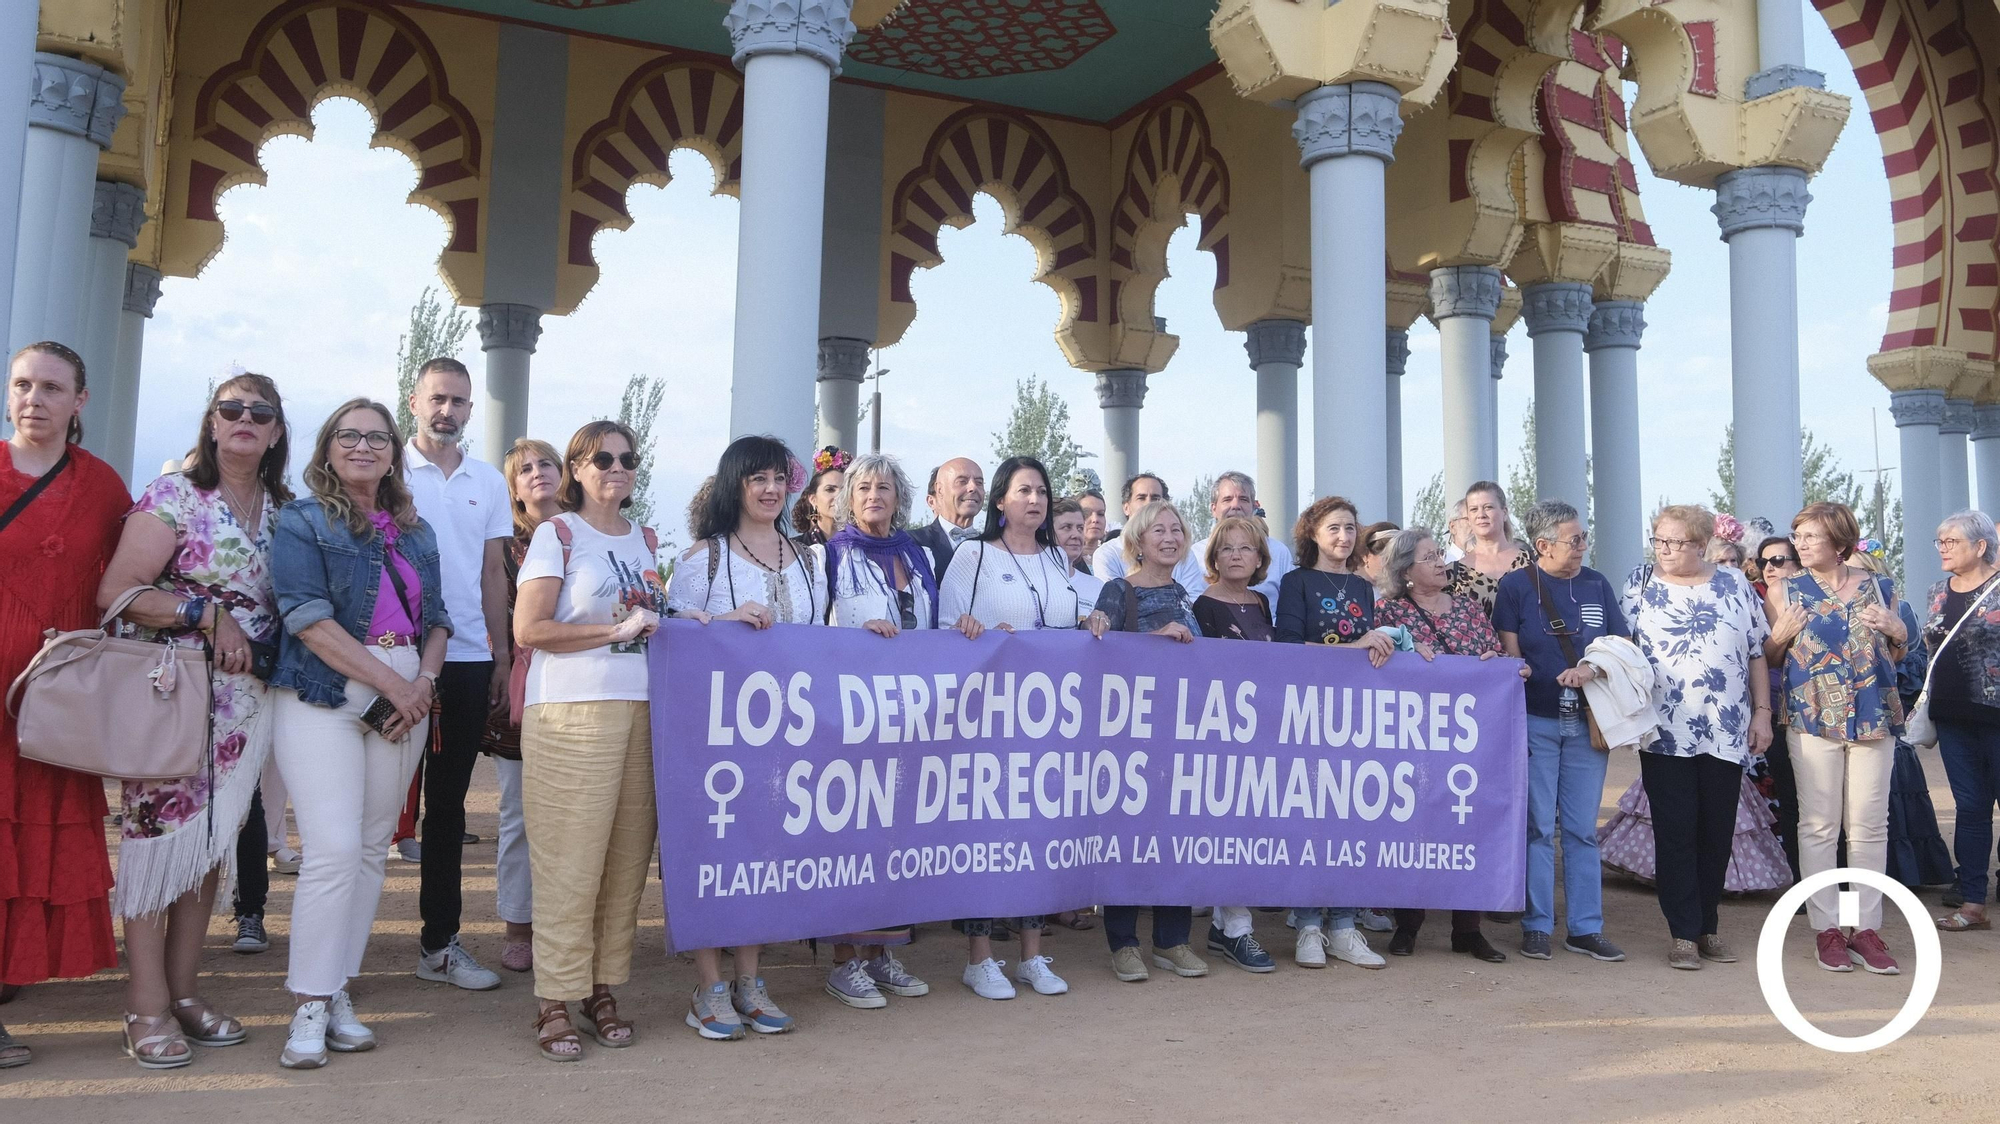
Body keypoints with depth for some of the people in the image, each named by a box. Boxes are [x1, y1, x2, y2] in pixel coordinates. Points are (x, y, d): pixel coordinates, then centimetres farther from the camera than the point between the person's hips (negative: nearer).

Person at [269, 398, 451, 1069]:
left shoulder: (415, 533, 16)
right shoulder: (302, 521, 1)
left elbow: (436, 619, 15)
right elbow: (308, 617, -10)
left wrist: (424, 683, -5)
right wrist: (392, 683, -13)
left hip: (406, 695, 5)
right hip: (324, 694, -5)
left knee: (373, 848, 5)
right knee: (334, 848, -13)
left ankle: (338, 994, 14)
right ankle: (310, 1005, -1)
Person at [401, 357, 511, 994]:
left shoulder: (490, 483, 11)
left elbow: (493, 573, 12)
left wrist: (502, 658, 8)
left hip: (468, 659, 4)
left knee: (448, 800, 10)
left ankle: (440, 942, 19)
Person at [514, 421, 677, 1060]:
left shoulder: (646, 540, 18)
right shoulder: (557, 534, 1)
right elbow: (528, 630, -8)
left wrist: (680, 621, 8)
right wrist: (616, 631, -10)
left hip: (642, 709, 6)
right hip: (572, 712, -5)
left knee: (628, 857, 5)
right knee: (570, 861, -4)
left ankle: (603, 988, 16)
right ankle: (555, 1001, 5)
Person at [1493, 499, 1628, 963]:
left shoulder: (1597, 585, 8)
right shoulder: (1515, 586, -1)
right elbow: (1510, 656, -3)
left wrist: (1592, 670, -14)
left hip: (1587, 722, 3)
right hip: (1536, 720, -3)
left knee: (1582, 829, 6)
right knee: (1538, 826, 1)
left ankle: (1585, 928, 13)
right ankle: (1536, 926, 9)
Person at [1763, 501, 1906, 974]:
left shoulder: (1876, 587, 8)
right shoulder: (1784, 590, 4)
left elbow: (1896, 656, 18)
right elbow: (1766, 657, 7)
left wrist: (1896, 632, -3)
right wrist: (1782, 634, -13)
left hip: (1873, 716, 2)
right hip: (1812, 717, -2)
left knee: (1870, 824, 4)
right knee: (1819, 824, 1)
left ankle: (1867, 927, 12)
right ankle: (1826, 928, 8)